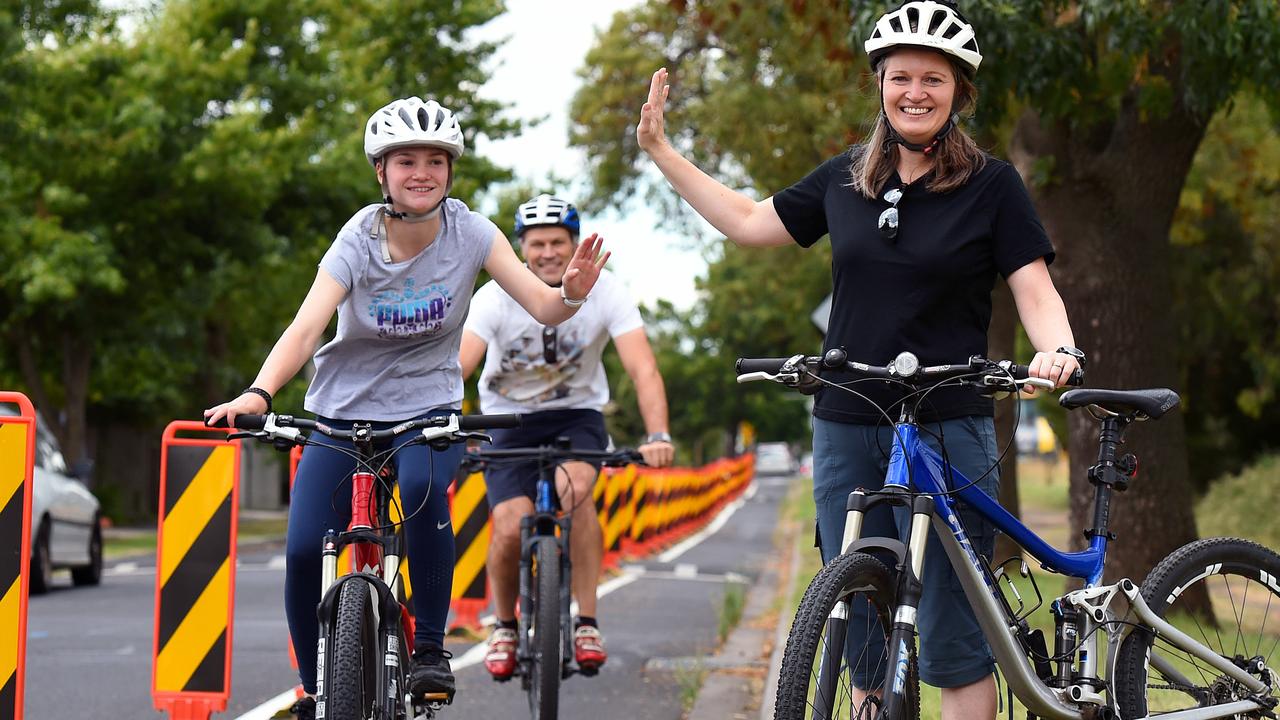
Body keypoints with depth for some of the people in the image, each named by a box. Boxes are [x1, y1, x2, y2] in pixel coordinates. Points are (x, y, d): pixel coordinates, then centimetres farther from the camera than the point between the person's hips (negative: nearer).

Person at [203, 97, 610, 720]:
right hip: (343, 411, 0)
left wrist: (573, 291, -41)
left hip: (427, 407, 0)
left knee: (424, 490, -33)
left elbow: (543, 307, -17)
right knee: (304, 552, -13)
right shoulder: (358, 242, -15)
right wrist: (257, 394, -45)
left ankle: (431, 648, -15)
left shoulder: (470, 234, -11)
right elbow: (305, 328, -27)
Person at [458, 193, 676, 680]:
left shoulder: (605, 292, -17)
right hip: (509, 418, 0)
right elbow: (455, 368, -29)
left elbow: (643, 369, -25)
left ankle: (587, 623, -20)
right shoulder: (497, 298, -19)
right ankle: (504, 626, 10)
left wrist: (658, 435, -41)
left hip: (577, 415, 0)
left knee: (575, 488, -31)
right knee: (510, 529, -19)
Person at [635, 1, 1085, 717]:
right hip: (845, 430, 5)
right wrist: (660, 149, 19)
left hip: (946, 432, -4)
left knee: (952, 643, -6)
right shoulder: (846, 178, 10)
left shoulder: (992, 185, -2)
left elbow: (1036, 290, -5)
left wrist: (1057, 349, -27)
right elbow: (748, 222, 20)